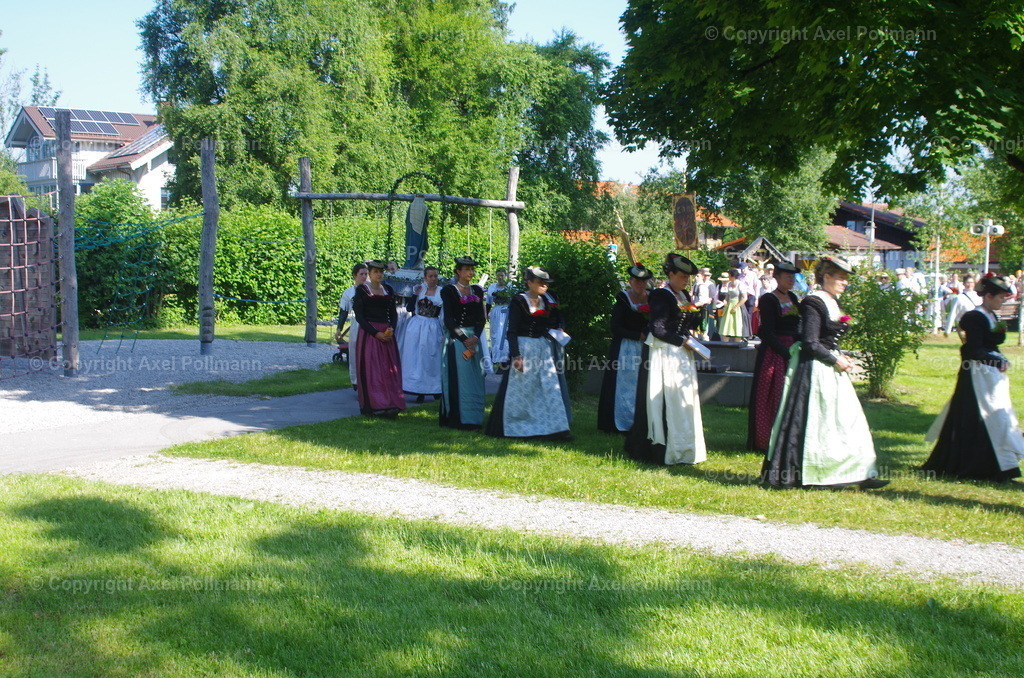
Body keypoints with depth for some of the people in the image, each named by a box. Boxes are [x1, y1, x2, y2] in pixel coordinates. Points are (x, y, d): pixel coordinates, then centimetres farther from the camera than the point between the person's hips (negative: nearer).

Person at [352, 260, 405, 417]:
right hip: (369, 332, -4)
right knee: (371, 369, -5)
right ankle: (374, 405, -2)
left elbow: (393, 313, 13)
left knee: (390, 368, 1)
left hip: (387, 333, 4)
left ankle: (391, 404, 4)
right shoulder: (362, 290, -1)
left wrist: (391, 330, -6)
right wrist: (376, 333, -14)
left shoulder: (388, 290, 12)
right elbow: (359, 316, -6)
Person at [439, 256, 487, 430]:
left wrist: (476, 337, -10)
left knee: (475, 378, 5)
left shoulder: (477, 291, 12)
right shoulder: (449, 291, -3)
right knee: (460, 377, -6)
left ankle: (474, 418, 12)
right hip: (456, 337, -5)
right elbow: (448, 320, -9)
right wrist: (464, 340, -14)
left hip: (474, 338, 5)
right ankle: (461, 419, -1)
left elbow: (482, 318, 7)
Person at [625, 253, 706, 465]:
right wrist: (683, 341, -14)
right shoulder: (661, 296, -13)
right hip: (664, 355, -9)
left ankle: (682, 450, 17)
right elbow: (657, 329, -18)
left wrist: (695, 311, 2)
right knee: (664, 402, -6)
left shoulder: (684, 296, 14)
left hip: (682, 355, 9)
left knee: (685, 402, 10)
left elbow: (693, 323, 22)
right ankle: (663, 451, 0)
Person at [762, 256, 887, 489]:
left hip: (831, 368, 10)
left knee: (847, 420, 7)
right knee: (814, 422, -4)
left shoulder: (832, 302, 14)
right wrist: (835, 360, -14)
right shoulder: (814, 303, -15)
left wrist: (841, 357, 6)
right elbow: (810, 344, -19)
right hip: (815, 370, -10)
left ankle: (860, 474, 10)